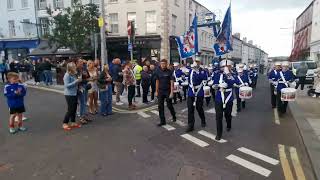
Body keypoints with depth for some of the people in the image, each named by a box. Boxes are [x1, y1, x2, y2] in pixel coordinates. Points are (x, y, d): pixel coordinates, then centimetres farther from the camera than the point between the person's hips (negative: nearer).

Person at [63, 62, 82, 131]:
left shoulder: (74, 74, 6)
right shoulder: (67, 75, -15)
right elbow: (67, 85, -20)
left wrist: (79, 81, 2)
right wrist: (76, 81, -23)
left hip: (74, 94, 7)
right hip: (69, 94, -7)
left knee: (74, 109, 12)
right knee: (70, 109, -3)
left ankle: (73, 123, 24)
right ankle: (65, 124, 10)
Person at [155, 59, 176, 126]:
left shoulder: (169, 72, -8)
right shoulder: (158, 72, 3)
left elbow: (172, 83, -10)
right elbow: (157, 82, 9)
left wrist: (171, 92, -16)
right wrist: (156, 91, 7)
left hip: (168, 91, -4)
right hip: (160, 91, 4)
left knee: (169, 105, 7)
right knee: (160, 106, 3)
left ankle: (174, 116, 34)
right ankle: (162, 121, 13)